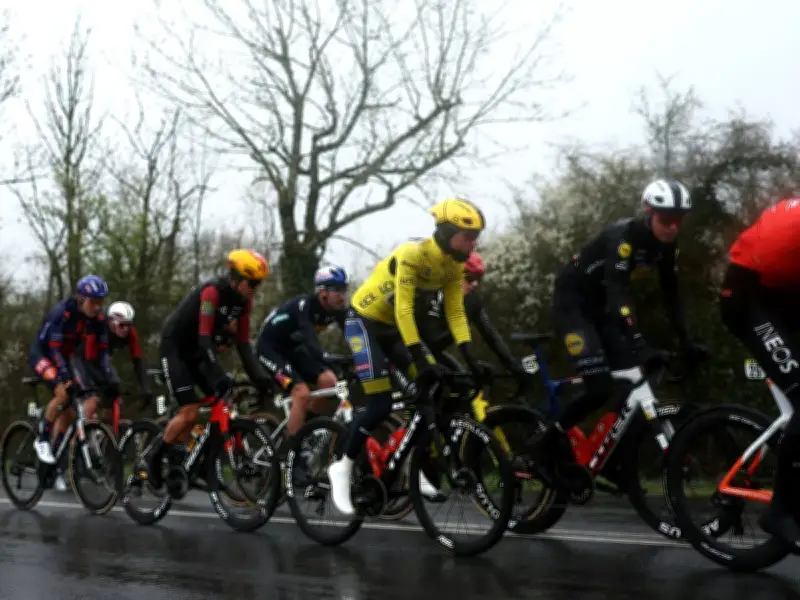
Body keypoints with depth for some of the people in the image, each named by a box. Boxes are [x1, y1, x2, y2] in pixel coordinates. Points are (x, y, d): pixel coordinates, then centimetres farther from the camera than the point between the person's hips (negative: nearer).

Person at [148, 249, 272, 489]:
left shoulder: (243, 301, -5)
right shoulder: (212, 291, -28)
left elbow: (243, 343, -3)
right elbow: (204, 337, -33)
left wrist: (257, 376, -16)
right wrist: (219, 375, -42)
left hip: (197, 352, 8)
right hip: (175, 349, -8)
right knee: (190, 411, -16)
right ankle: (156, 458, 4)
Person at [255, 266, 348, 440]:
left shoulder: (336, 310, -10)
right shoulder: (304, 305, -31)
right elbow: (309, 337, -46)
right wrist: (325, 366, -61)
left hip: (292, 348, 7)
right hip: (270, 347, -7)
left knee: (328, 381, -14)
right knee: (302, 394, -24)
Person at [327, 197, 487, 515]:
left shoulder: (455, 265, -7)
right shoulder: (412, 254, -29)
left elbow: (456, 313, -7)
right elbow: (403, 310, -32)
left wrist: (470, 358, -18)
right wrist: (420, 360, -37)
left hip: (394, 326, 7)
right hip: (364, 321, -7)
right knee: (381, 405, -15)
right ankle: (343, 467, 1)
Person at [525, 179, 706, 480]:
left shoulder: (666, 244, -5)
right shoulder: (622, 236, -29)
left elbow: (671, 295, 0)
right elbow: (617, 291, -39)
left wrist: (686, 342, -9)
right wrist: (637, 341, -50)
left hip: (601, 306, 8)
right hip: (571, 302, -8)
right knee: (600, 388, -18)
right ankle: (544, 442, -1)